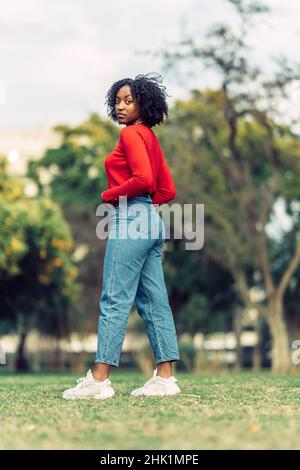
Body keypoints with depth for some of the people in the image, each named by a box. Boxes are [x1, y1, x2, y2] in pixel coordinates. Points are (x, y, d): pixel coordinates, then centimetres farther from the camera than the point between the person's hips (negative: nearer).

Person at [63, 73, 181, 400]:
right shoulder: (150, 138, 20)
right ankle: (165, 378, 6)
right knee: (153, 302, 6)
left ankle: (99, 380, -9)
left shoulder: (132, 133, -7)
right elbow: (167, 191, 21)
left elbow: (143, 179, -21)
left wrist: (108, 196, -9)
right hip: (151, 221, 10)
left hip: (129, 218, -10)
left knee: (114, 300, -9)